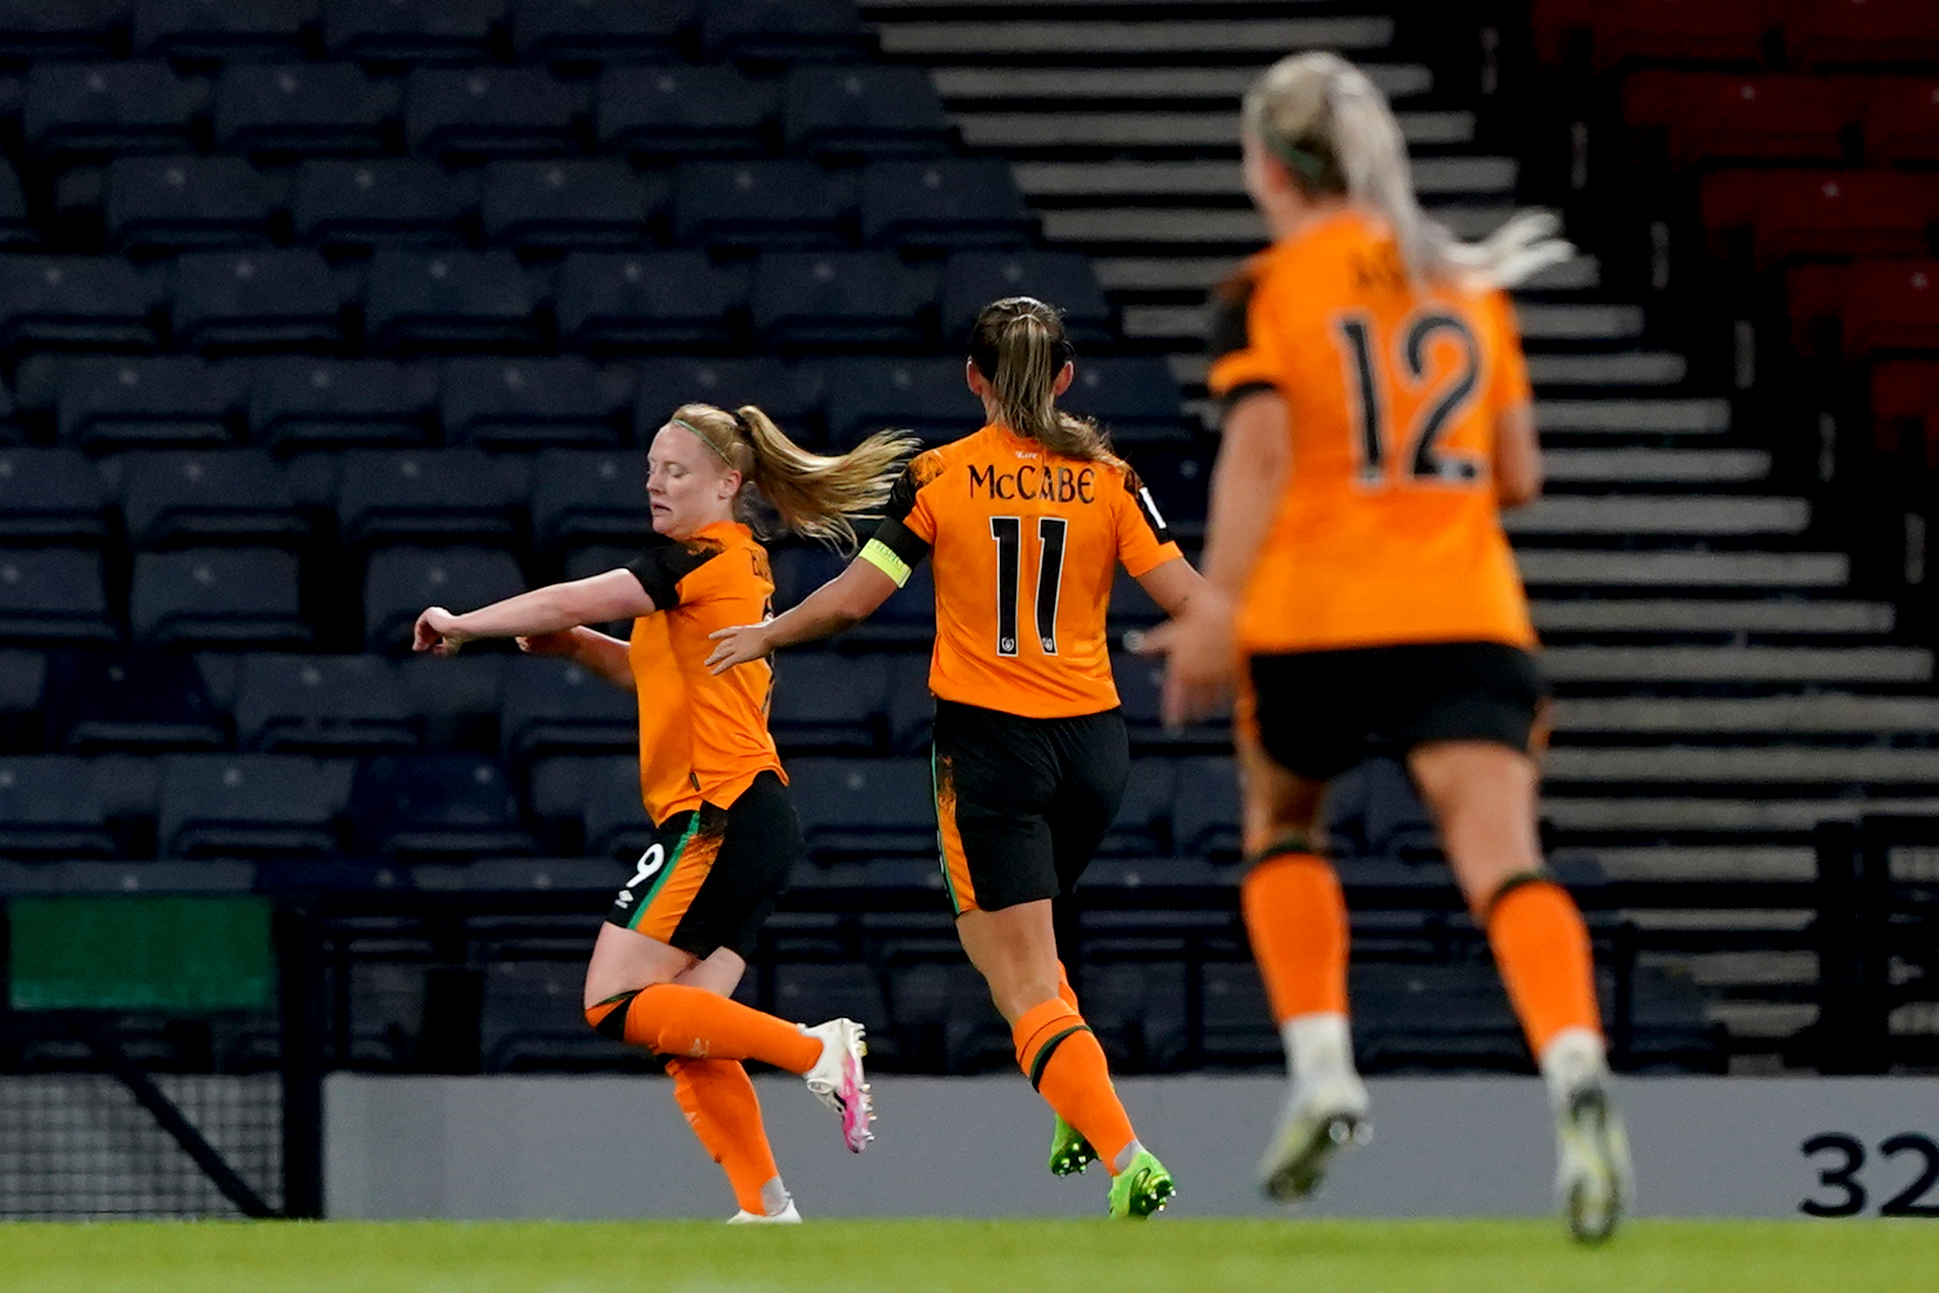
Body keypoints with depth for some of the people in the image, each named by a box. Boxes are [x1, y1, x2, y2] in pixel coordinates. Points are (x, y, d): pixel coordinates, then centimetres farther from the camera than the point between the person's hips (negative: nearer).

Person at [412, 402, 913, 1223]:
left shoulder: (702, 558, -9)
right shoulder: (740, 563, 19)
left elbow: (567, 602, -9)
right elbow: (662, 674, 30)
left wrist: (462, 625, 4)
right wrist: (577, 645, 14)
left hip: (720, 815, -10)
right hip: (755, 817, 10)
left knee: (615, 1002, -12)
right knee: (685, 1035, 5)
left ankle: (815, 1051, -14)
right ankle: (766, 1207, -2)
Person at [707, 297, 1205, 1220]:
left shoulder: (941, 478, -7)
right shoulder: (1106, 478, -2)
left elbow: (853, 597, -7)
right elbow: (1185, 599, -5)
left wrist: (762, 637, 10)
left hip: (988, 744, -4)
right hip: (1093, 742, 4)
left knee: (1025, 987, -4)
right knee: (1006, 935, 29)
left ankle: (1126, 1157, -20)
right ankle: (1078, 1109, 18)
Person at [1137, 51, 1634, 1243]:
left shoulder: (1269, 291, 2)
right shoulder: (1470, 285, 15)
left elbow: (1260, 451, -11)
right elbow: (1519, 476, 14)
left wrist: (1213, 608, -14)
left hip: (1311, 610, -2)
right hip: (1468, 611, 2)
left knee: (1283, 827, 24)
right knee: (1503, 857, -13)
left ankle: (1322, 1072, 9)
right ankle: (1578, 1074, -37)